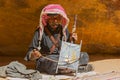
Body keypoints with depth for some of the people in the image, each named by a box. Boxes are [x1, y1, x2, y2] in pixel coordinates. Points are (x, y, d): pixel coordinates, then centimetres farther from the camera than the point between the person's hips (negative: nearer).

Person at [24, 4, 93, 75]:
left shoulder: (64, 30, 7)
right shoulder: (40, 32, -4)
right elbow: (31, 51, -3)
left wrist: (70, 41, -3)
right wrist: (33, 55, -26)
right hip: (46, 60, -4)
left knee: (85, 56, -17)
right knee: (54, 65, -40)